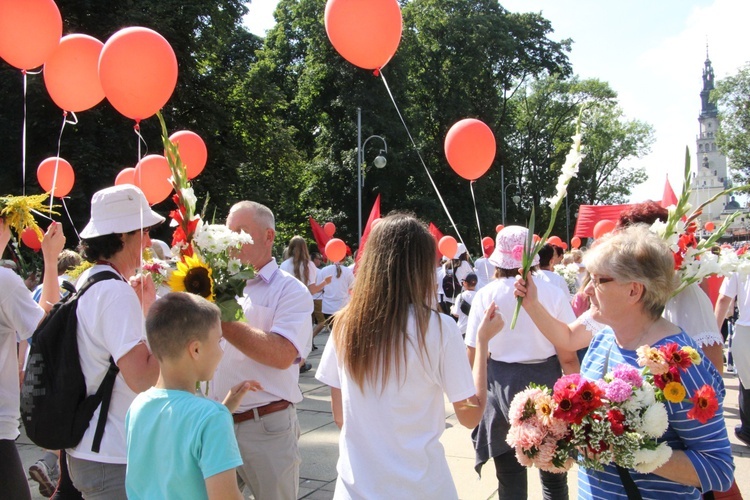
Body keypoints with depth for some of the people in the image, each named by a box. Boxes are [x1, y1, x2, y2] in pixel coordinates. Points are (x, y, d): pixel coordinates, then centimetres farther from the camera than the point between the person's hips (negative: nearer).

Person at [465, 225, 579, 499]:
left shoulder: (485, 295, -7)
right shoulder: (553, 293, -8)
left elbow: (474, 356, -7)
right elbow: (568, 356, -8)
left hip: (501, 387, 0)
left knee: (510, 477, 14)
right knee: (553, 473, 17)